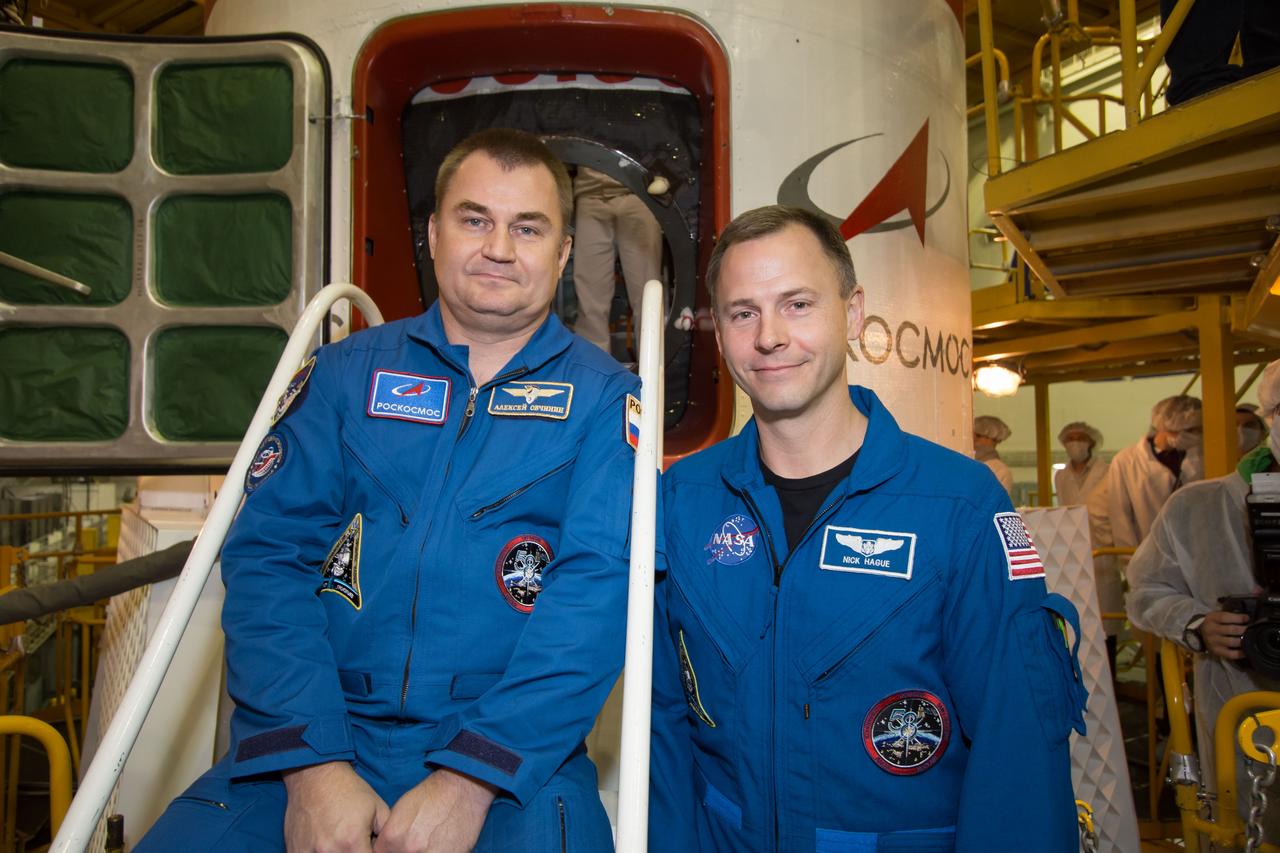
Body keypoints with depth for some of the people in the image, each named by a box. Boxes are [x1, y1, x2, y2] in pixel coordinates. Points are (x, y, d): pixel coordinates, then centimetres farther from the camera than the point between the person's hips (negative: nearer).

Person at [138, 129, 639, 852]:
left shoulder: (606, 399, 4)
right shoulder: (346, 373, 10)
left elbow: (597, 588, -8)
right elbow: (267, 554, 1)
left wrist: (469, 781, -17)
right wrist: (311, 765, -12)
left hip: (513, 761, -1)